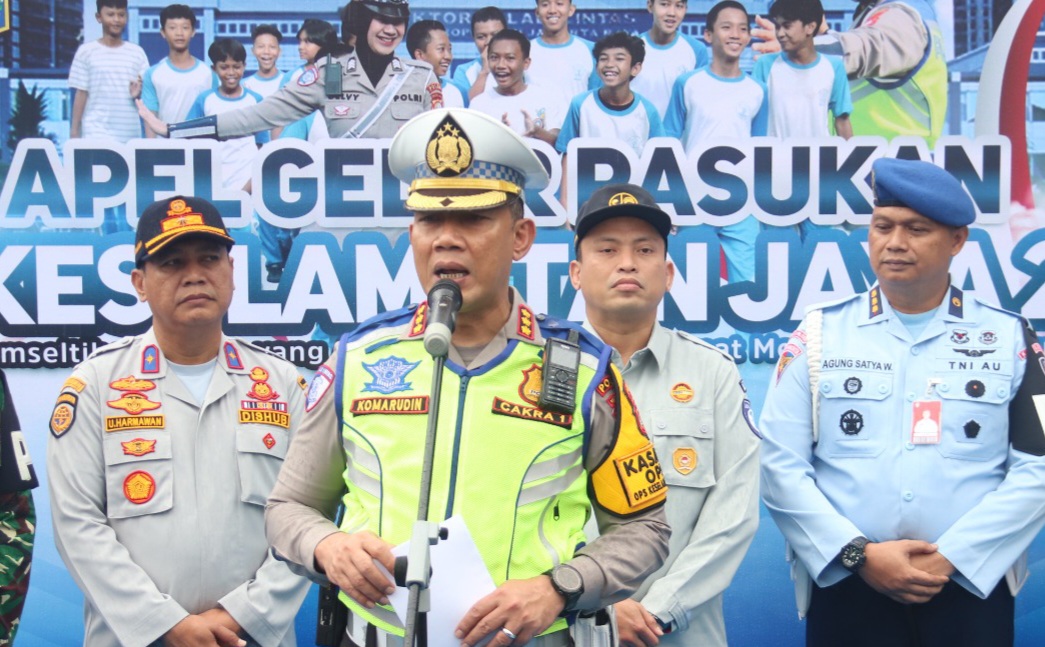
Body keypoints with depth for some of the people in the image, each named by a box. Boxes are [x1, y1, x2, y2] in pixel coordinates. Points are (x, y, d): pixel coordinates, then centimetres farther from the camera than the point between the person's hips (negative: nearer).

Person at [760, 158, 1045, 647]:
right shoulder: (819, 334, 2)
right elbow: (780, 466, -3)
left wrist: (950, 557, -11)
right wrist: (859, 554, -12)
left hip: (972, 589, 1)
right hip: (845, 591, 0)